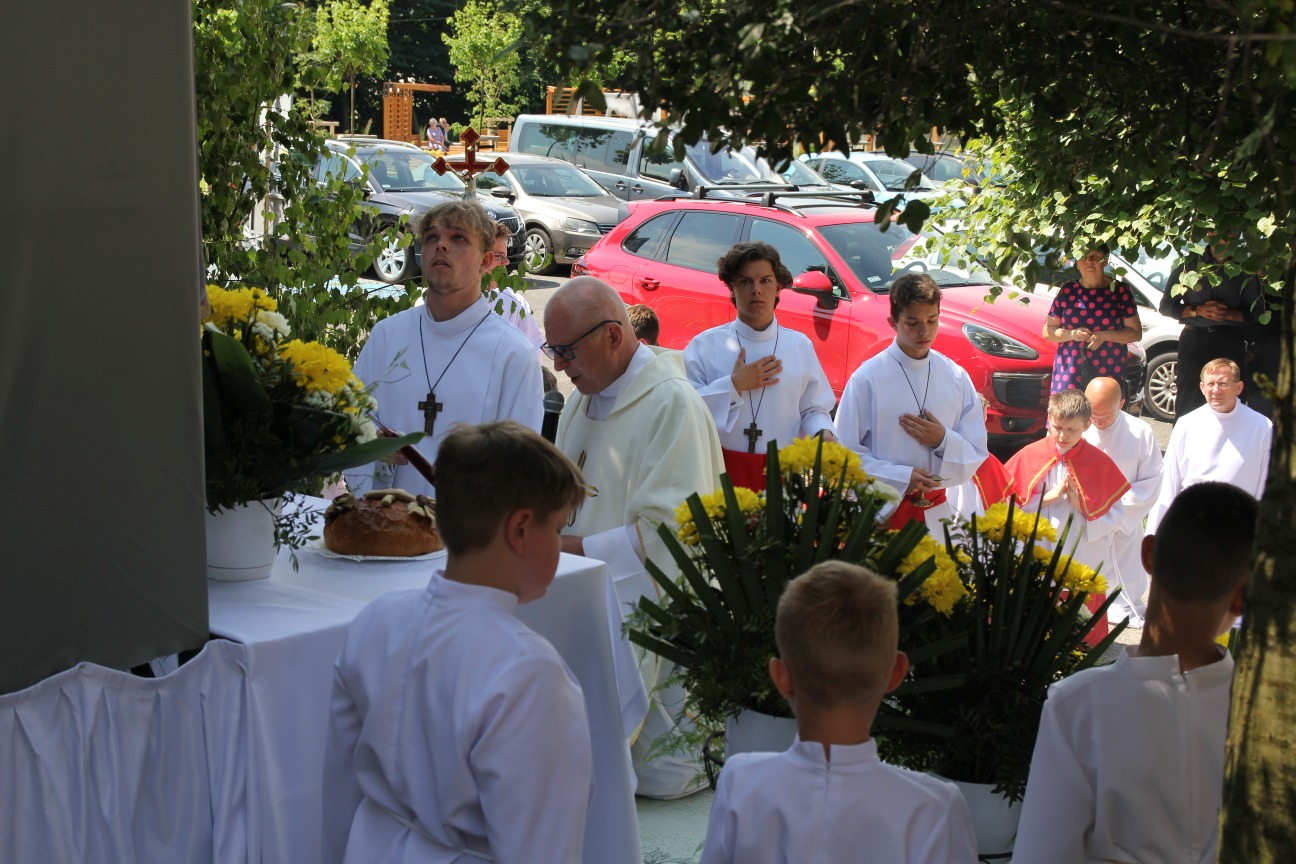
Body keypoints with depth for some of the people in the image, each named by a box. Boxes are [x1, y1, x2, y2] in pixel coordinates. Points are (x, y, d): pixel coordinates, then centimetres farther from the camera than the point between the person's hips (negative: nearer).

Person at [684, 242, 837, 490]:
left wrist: (824, 434, -11)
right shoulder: (705, 345, -1)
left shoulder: (800, 346, 7)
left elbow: (813, 410, 8)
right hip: (722, 470, -2)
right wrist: (734, 386, -13)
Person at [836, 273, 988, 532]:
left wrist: (943, 441, -12)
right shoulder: (867, 378, -7)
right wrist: (900, 477, -17)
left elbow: (976, 457, 7)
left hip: (936, 510, 3)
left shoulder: (956, 378, 5)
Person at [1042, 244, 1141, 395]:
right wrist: (1072, 334, -8)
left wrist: (1104, 336, -11)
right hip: (1069, 372, 1)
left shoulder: (1119, 290, 5)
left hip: (1108, 372, -1)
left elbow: (1136, 333, 5)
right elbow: (1047, 331, 12)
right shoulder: (1068, 291, 9)